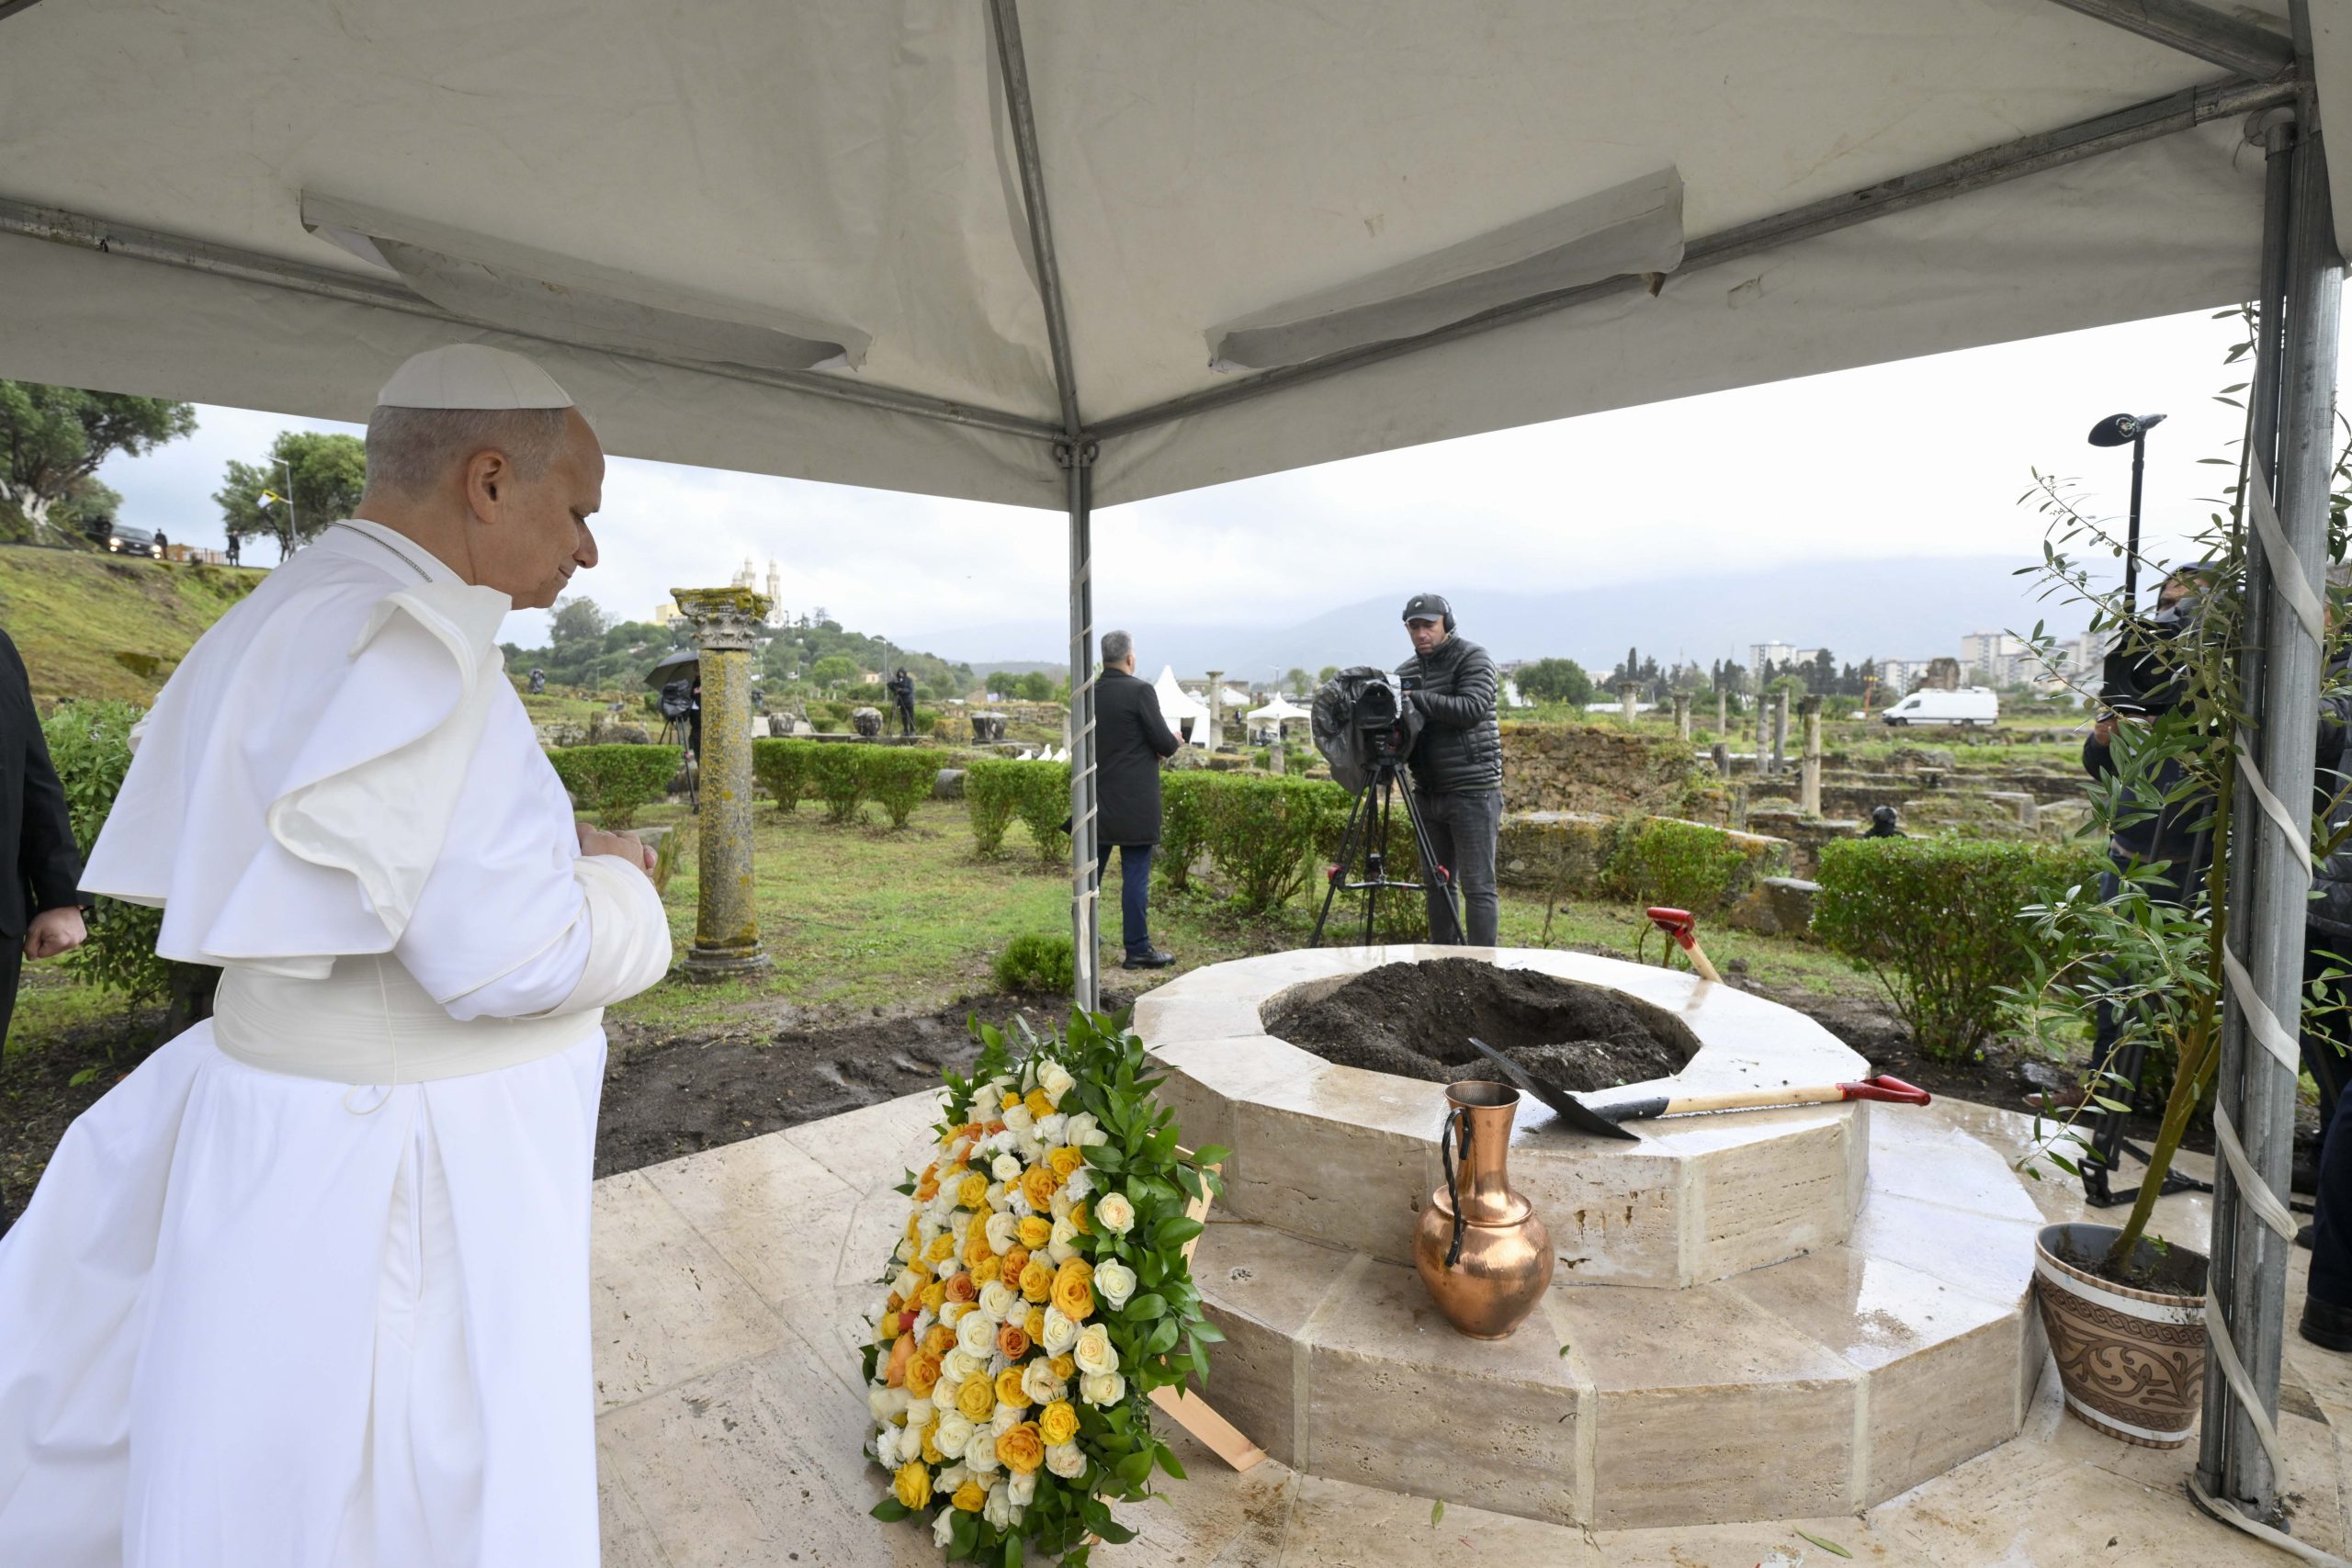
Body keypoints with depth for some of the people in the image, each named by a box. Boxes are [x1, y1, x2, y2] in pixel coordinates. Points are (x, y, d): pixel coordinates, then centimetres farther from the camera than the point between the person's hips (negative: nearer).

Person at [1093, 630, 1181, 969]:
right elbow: (1164, 744, -14)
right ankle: (1137, 949, 4)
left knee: (1090, 869, 15)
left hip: (1096, 799, 6)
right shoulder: (1140, 691, -13)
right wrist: (1175, 741, 10)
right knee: (1135, 875, 0)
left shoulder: (1089, 694, 4)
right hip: (1134, 803, -6)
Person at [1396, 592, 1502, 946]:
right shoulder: (1405, 671, 13)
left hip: (1473, 791, -6)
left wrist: (1415, 697, -21)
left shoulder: (1473, 659, -5)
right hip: (1428, 792, 6)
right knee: (1436, 884, 11)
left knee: (1478, 886, -5)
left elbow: (1471, 709, -19)